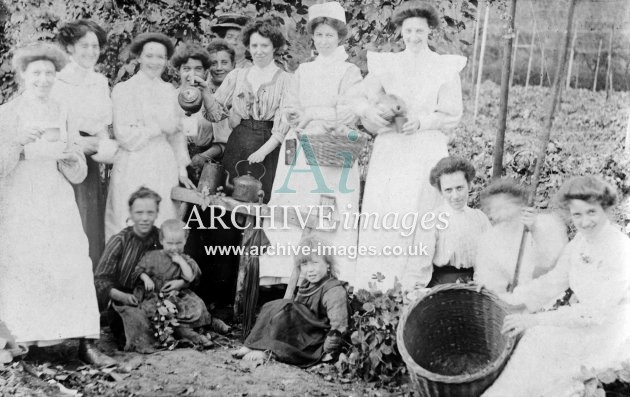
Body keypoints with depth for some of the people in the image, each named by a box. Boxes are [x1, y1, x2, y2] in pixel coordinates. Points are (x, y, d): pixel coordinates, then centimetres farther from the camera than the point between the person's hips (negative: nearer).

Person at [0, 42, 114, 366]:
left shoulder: (62, 112, 13)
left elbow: (79, 174, 12)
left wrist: (67, 154, -7)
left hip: (60, 204, 3)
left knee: (76, 267, -6)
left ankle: (86, 343, -5)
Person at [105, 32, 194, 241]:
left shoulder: (169, 90, 12)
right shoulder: (124, 89, -2)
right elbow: (123, 135, -8)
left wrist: (182, 169, 12)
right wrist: (160, 127, -8)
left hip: (165, 168, 4)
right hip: (134, 168, -4)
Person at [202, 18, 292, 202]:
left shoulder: (286, 80, -2)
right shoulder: (237, 75, 10)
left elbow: (284, 124, -8)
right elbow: (216, 112, 9)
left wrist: (263, 150, -17)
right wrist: (204, 90, -6)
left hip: (269, 145, -3)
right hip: (238, 144, 3)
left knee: (265, 199, -4)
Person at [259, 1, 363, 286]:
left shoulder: (350, 72, 7)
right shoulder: (303, 71, 19)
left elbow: (349, 113, -5)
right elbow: (290, 110, 10)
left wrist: (310, 113, -6)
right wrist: (328, 115, -6)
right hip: (301, 148, 4)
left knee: (330, 214, -10)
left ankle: (336, 276, -8)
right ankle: (282, 273, -5)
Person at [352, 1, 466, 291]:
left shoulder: (446, 68, 8)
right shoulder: (386, 64, 12)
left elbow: (452, 114, 3)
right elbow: (361, 98, 6)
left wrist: (421, 121, -13)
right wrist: (371, 109, -16)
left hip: (427, 151, -1)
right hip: (389, 151, 2)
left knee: (416, 213, -8)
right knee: (381, 210, -6)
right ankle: (374, 281, -1)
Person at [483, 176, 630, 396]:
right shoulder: (581, 240, -2)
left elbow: (596, 312, -27)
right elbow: (554, 282, 5)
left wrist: (535, 319, -27)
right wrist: (507, 299, -1)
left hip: (605, 335, -7)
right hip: (583, 320, 7)